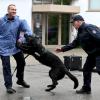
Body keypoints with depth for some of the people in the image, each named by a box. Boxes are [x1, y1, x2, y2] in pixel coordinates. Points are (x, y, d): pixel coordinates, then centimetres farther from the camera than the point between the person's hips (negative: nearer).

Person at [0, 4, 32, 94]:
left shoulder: (19, 21, -4)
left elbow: (27, 30, -16)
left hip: (16, 47, 4)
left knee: (21, 63, 16)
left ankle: (20, 80, 40)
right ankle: (8, 86, 9)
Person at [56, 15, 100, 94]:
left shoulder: (89, 28, -20)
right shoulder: (80, 32, 13)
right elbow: (74, 44, 19)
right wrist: (62, 49, 16)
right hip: (92, 54, 11)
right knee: (86, 69, 13)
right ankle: (86, 88, 23)